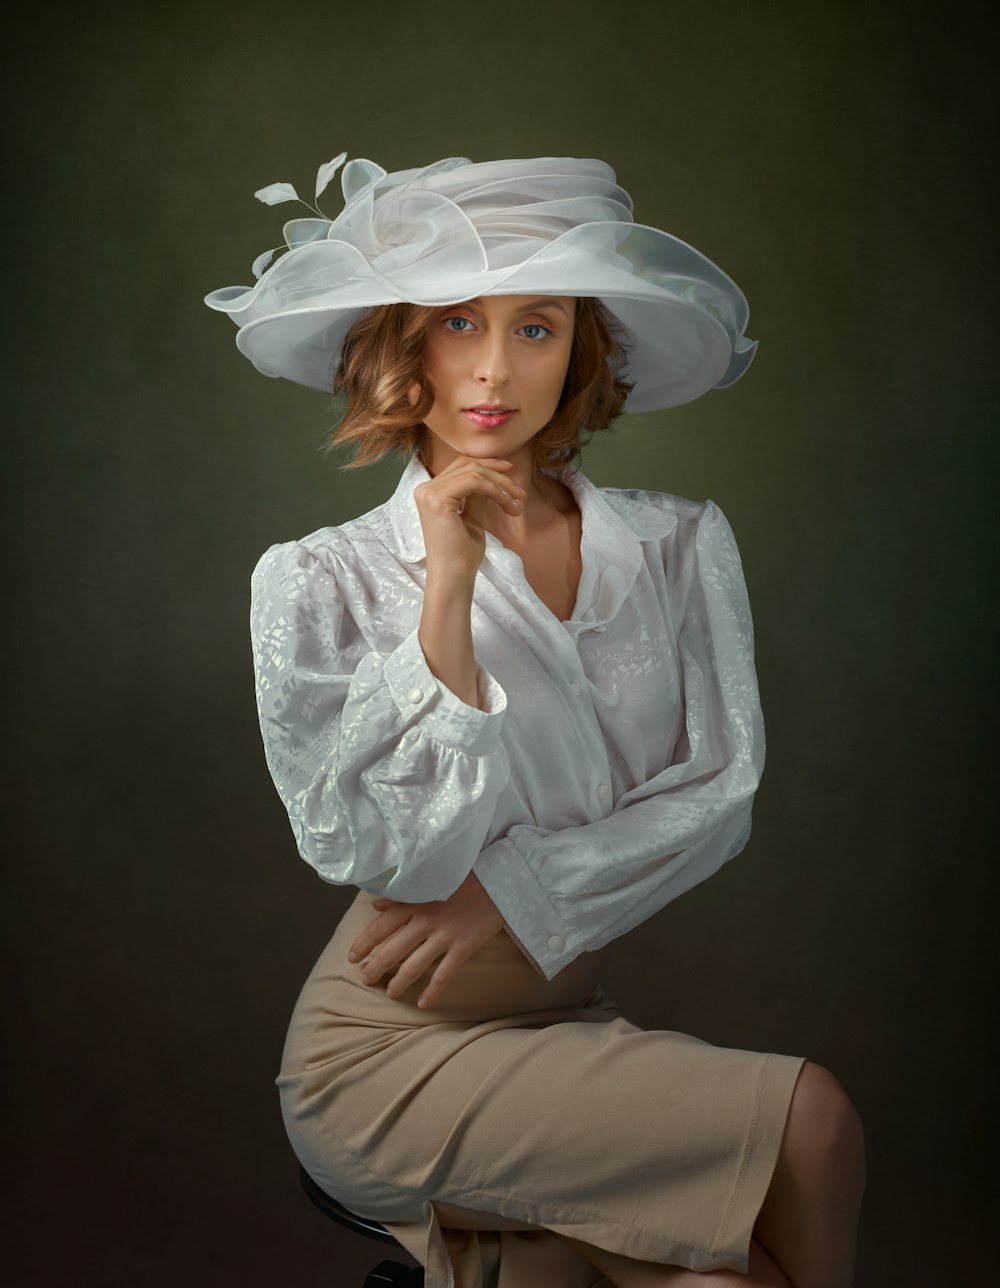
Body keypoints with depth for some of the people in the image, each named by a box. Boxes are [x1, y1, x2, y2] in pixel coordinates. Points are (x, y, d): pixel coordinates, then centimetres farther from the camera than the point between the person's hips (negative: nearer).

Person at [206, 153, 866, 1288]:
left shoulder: (678, 545, 3)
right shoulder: (319, 583, -6)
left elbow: (723, 790, -1)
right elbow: (374, 855, -15)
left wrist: (517, 892, -12)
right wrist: (448, 594, -20)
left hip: (565, 1021, 4)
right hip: (389, 1054, -3)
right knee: (806, 1119, -18)